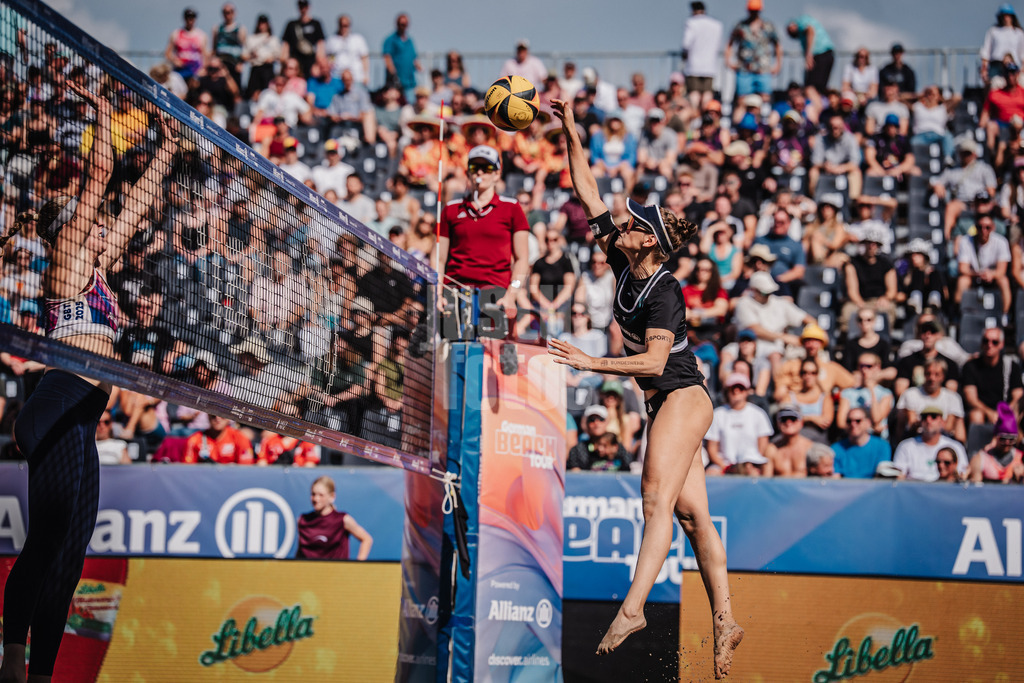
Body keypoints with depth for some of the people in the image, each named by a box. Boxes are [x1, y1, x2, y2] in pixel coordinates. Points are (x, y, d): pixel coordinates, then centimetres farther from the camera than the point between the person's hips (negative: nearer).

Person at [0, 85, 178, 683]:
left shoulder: (96, 267, 23)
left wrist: (166, 151, 34)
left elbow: (136, 202, 30)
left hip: (73, 416, 9)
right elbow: (101, 174, -2)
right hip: (65, 403, -9)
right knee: (67, 546, -14)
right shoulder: (68, 257, 2)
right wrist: (104, 113, 5)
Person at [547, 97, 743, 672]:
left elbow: (654, 361, -23)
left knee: (658, 500, -19)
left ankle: (632, 608, -30)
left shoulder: (664, 291, -16)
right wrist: (571, 132, 6)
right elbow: (589, 193, 10)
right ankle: (725, 620, 3)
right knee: (691, 512, 4)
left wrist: (592, 363, -24)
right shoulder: (626, 265, 7)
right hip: (667, 403, 9)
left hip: (682, 396, -9)